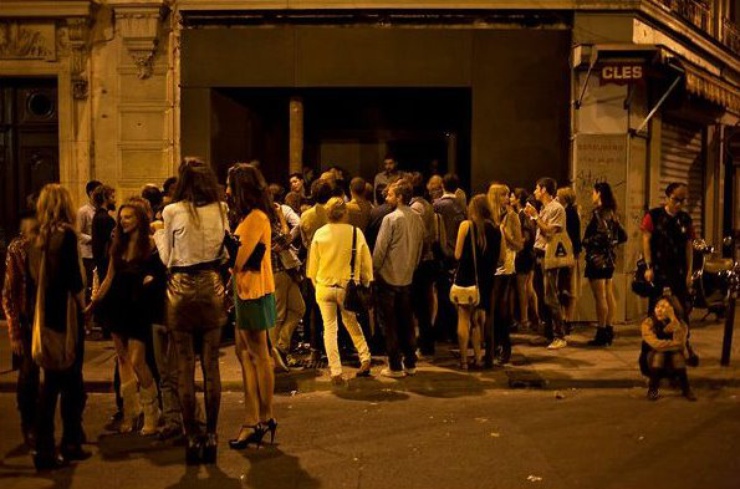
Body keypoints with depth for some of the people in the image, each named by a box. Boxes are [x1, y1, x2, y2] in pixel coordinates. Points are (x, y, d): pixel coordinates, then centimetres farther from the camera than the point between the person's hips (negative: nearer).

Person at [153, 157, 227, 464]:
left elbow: (167, 258, 0)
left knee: (185, 366, 5)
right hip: (212, 286, 2)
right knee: (211, 365, 8)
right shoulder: (220, 210, 0)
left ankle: (192, 436, 10)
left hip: (182, 288, -2)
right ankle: (211, 435, 13)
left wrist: (158, 232, 15)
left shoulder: (172, 212, -8)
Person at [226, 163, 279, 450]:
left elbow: (237, 259, -19)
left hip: (254, 292, -10)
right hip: (246, 290, 10)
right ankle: (253, 419, 17)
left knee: (258, 355, -1)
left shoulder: (256, 217, -15)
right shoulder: (252, 216, 17)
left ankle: (265, 418, 10)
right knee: (244, 352, 11)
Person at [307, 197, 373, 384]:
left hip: (324, 286, 0)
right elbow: (366, 261, -1)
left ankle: (336, 372, 7)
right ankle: (365, 357, 19)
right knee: (351, 322, 24)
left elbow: (313, 263, 1)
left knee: (330, 328, 8)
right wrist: (365, 283, 13)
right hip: (347, 287, 0)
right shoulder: (356, 232, -8)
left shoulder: (320, 233, -6)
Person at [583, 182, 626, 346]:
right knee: (609, 295, 11)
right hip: (609, 257, 9)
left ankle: (602, 334, -3)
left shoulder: (598, 212, -13)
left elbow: (603, 234, -25)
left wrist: (586, 242, -12)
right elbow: (622, 236, 14)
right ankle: (609, 330, 17)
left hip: (597, 257, -9)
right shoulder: (611, 213, 12)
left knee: (600, 297, -6)